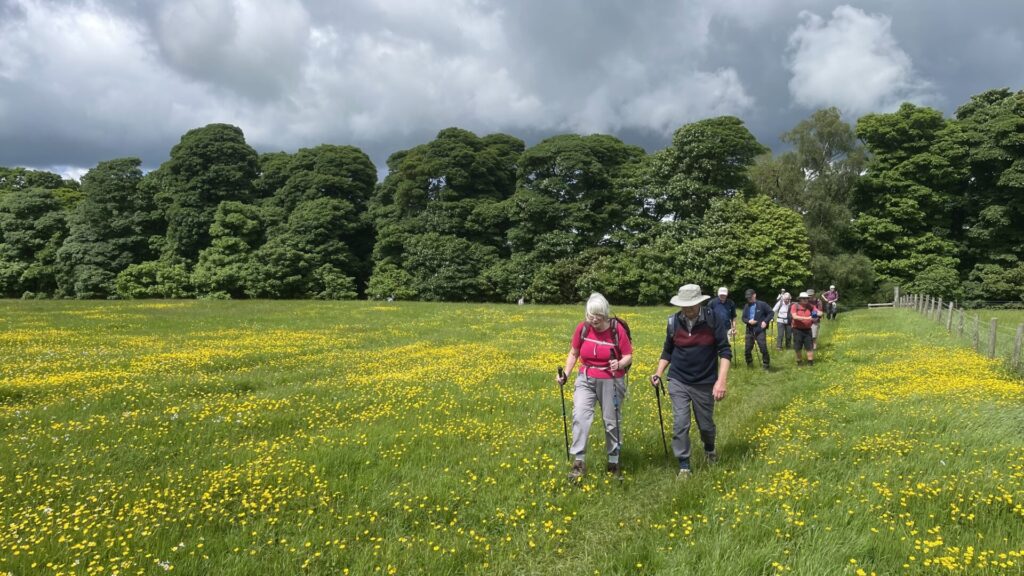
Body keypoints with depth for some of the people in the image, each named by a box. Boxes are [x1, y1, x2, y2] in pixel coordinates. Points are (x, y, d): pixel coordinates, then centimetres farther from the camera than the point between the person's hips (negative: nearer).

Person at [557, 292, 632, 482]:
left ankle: (614, 462, 27)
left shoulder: (617, 329, -13)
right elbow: (574, 353, 8)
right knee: (580, 416, -17)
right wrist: (565, 373, -5)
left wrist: (619, 364, -25)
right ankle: (579, 462, -13)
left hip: (611, 382, -2)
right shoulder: (582, 328, -5)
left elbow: (628, 356, -4)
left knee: (612, 421, 9)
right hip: (586, 380, 2)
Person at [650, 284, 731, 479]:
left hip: (704, 383, -1)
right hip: (678, 382, 1)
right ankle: (684, 466, 8)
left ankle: (710, 448, 46)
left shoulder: (713, 320, -14)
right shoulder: (674, 322, -6)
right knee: (680, 424, -7)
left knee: (705, 424, 13)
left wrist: (721, 381, -21)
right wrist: (659, 373, -5)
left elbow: (725, 351, -11)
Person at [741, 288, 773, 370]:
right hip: (749, 331, 4)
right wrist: (748, 321, -9)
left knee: (763, 348, -8)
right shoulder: (746, 306, 10)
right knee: (747, 350, 6)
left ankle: (766, 365, 6)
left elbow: (771, 313, 1)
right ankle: (749, 364, 24)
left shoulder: (762, 304, -2)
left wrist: (765, 321, -10)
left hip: (760, 330, -4)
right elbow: (743, 318, 13)